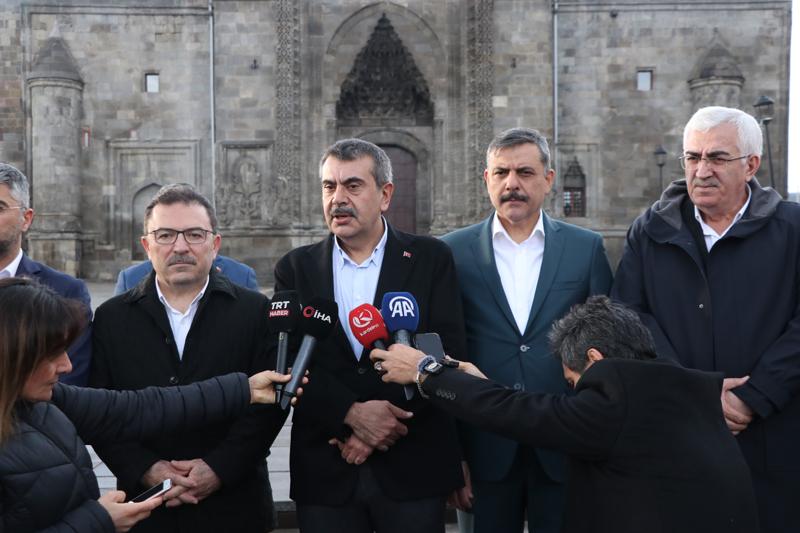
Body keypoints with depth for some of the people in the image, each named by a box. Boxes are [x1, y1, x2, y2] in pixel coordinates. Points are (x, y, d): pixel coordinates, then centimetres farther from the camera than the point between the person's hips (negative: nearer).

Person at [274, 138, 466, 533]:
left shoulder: (430, 259, 1)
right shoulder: (295, 268, 5)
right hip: (324, 472, 1)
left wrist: (384, 422, -13)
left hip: (413, 468, -1)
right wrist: (352, 413, -16)